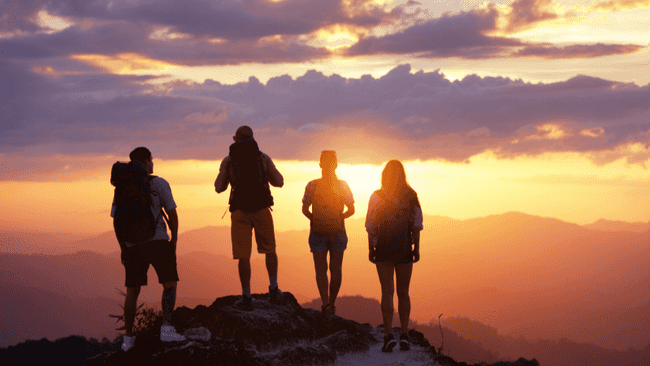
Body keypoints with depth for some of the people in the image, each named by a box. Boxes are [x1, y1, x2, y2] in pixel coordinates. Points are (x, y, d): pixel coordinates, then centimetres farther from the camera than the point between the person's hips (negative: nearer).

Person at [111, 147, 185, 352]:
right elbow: (172, 214, -4)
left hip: (131, 245, 4)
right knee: (169, 283, 2)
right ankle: (167, 329, -14)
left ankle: (128, 338, 13)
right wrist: (174, 241, 6)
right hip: (157, 241, -4)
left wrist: (123, 246, 17)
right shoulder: (159, 184, -1)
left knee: (132, 291, 11)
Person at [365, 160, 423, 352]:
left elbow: (371, 226, -6)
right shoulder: (411, 196, 0)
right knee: (403, 293, 11)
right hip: (404, 249, 1)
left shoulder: (377, 197, -5)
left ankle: (388, 335, -15)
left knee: (387, 292, -2)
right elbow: (416, 224, -1)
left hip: (383, 249, -1)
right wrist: (416, 248, 5)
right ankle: (404, 335, 6)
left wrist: (371, 249, 0)